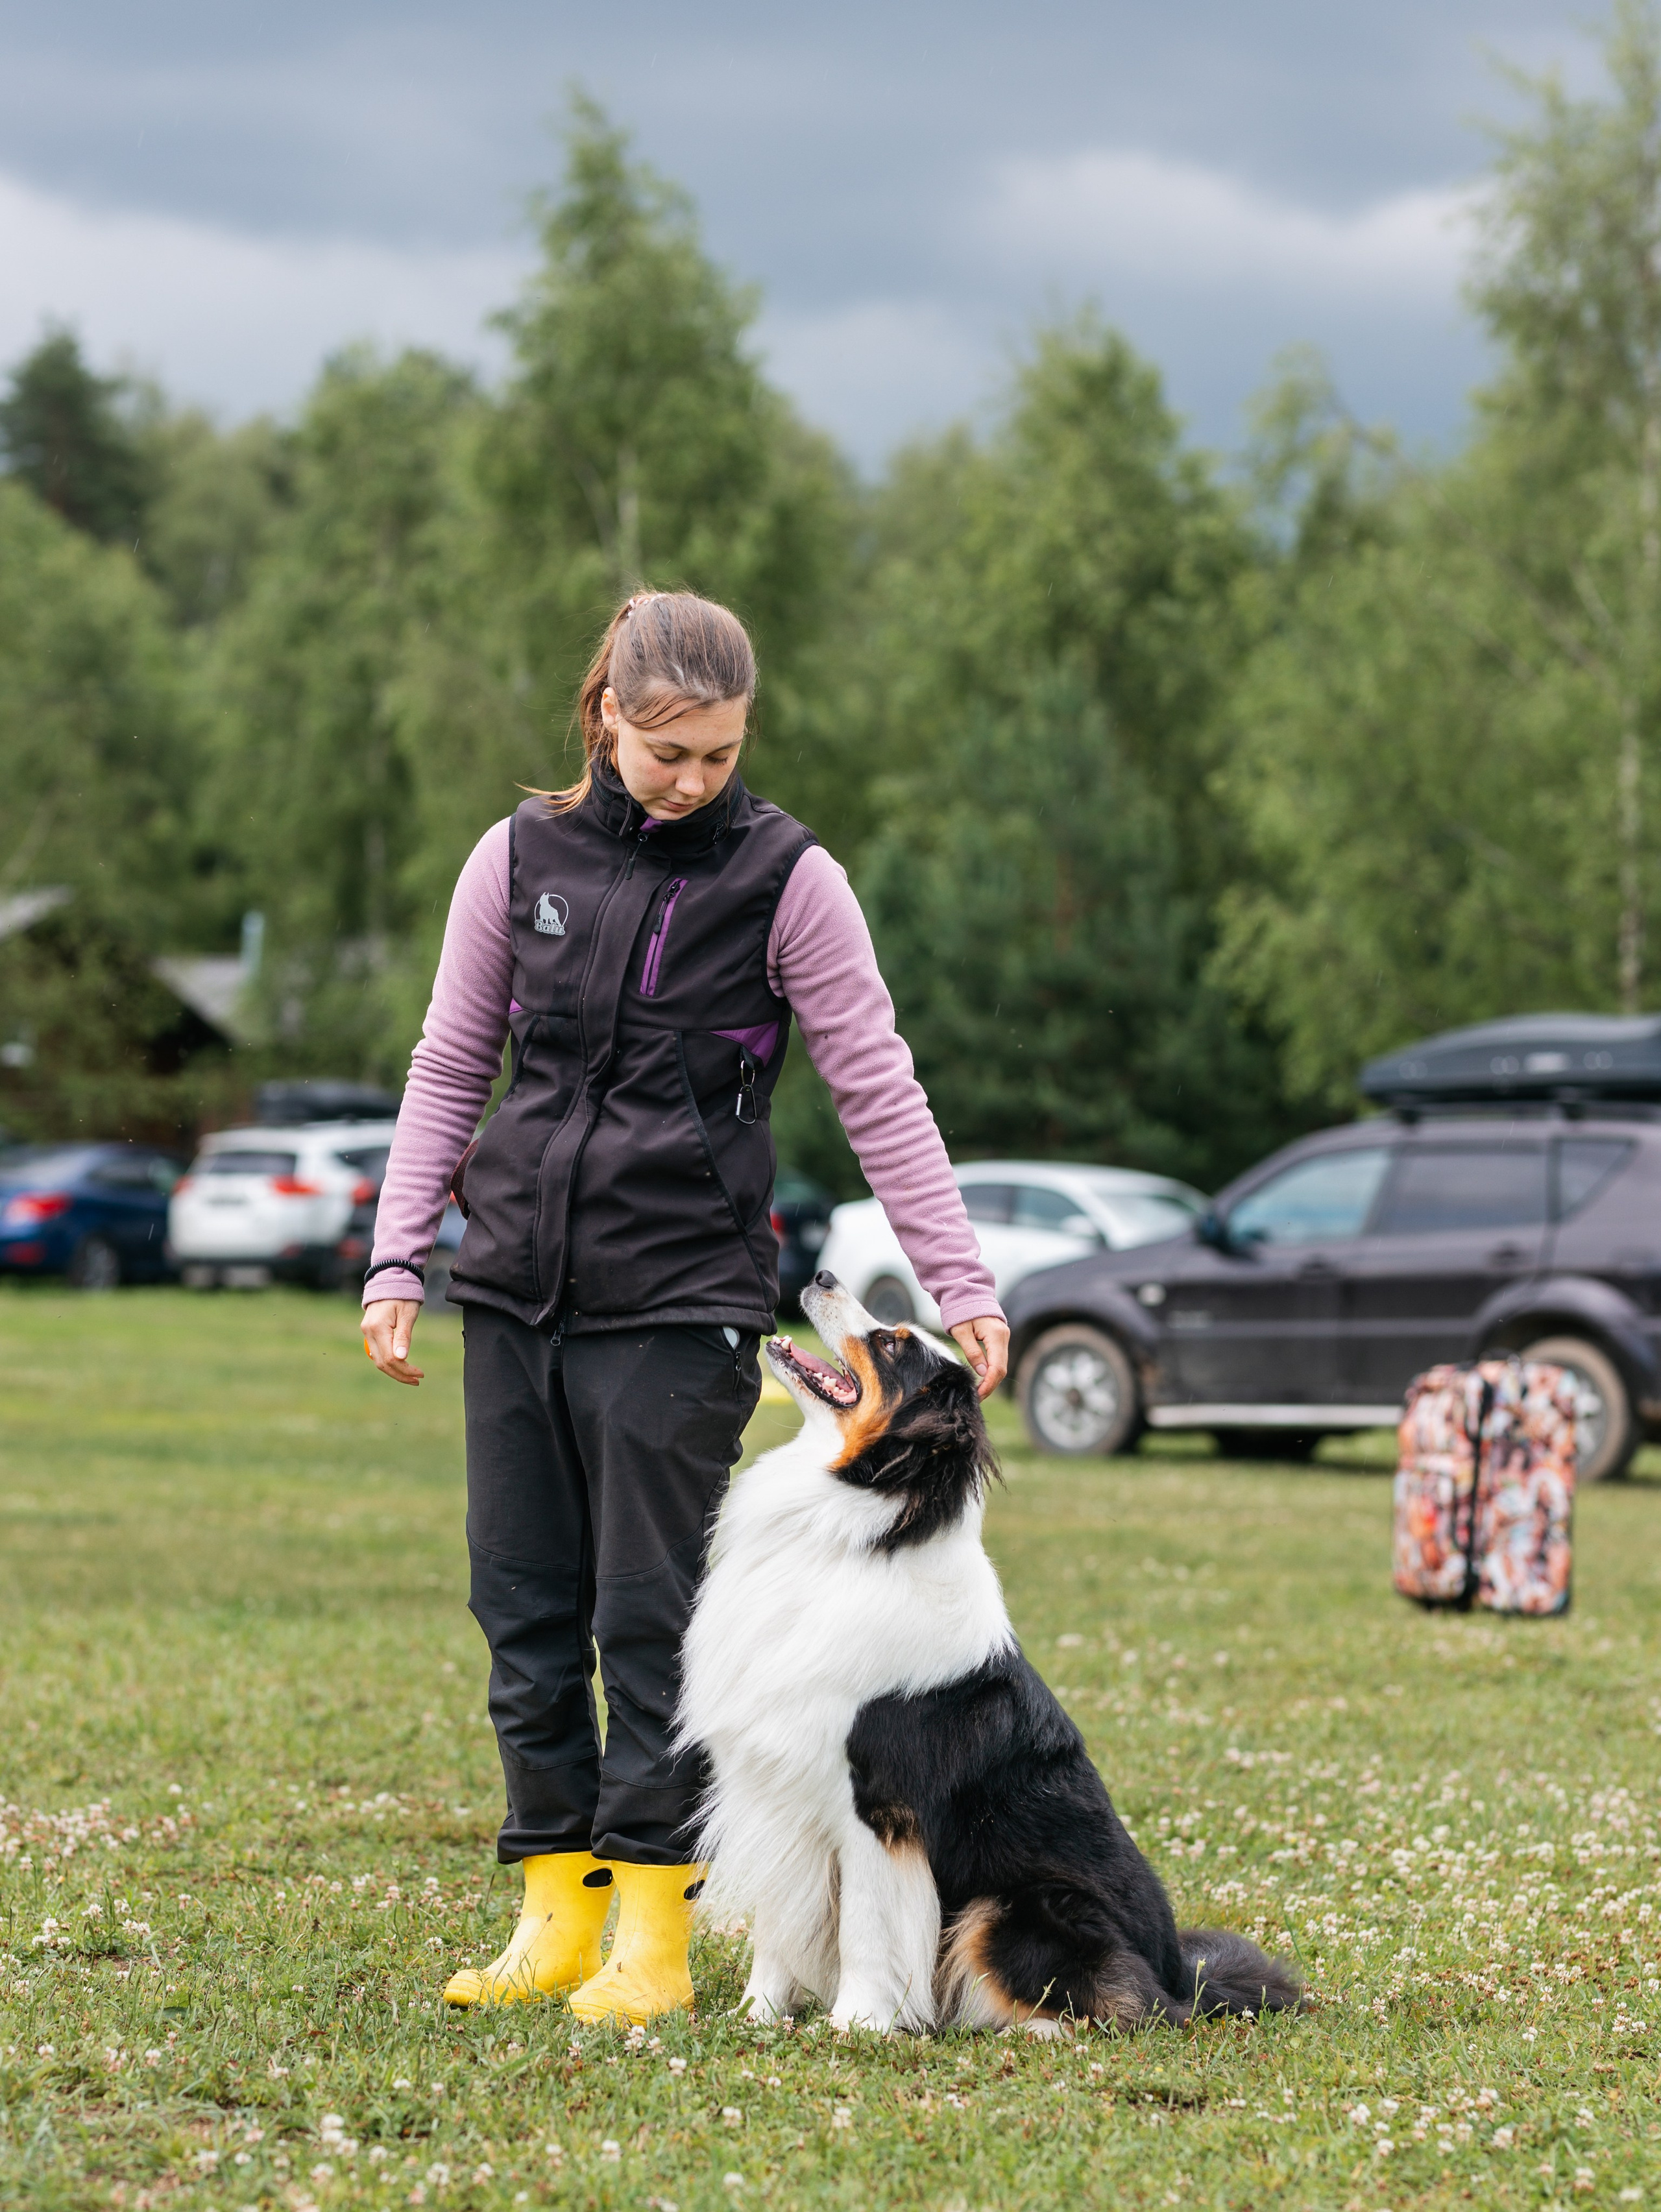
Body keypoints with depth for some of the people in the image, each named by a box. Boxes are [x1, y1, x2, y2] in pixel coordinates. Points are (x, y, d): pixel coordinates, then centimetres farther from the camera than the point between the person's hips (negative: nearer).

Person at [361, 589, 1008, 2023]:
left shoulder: (786, 880, -3)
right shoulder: (520, 859, 5)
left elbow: (880, 1097, -2)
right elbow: (450, 1070, 13)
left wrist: (961, 1288, -6)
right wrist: (398, 1258, 6)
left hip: (681, 1297, -4)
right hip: (517, 1285, 4)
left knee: (651, 1612, -5)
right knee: (524, 1606, 5)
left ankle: (654, 1933, 2)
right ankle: (559, 1912, 13)